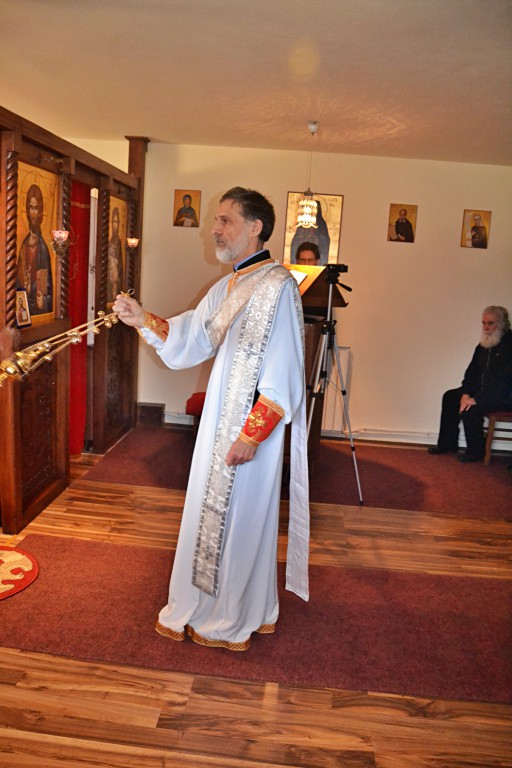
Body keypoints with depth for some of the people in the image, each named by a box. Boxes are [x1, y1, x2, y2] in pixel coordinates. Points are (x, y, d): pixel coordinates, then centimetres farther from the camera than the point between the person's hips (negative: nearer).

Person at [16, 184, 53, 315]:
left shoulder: (43, 246, -7)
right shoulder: (24, 245, 7)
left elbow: (47, 286, -9)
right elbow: (20, 280, 8)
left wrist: (43, 300, -23)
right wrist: (24, 288, -11)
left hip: (38, 304, -4)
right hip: (24, 301, 4)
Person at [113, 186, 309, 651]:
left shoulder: (277, 285, -18)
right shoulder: (228, 287, 11)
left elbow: (282, 374, -22)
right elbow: (191, 338, 13)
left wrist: (251, 434, -22)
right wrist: (144, 320, 0)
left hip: (251, 428, -9)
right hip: (222, 421, 9)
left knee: (238, 518, 6)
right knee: (218, 514, 19)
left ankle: (232, 622, 28)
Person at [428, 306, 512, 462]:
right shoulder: (483, 346, 8)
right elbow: (472, 372, 12)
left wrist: (477, 399, -28)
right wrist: (466, 393, -5)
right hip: (483, 390, 9)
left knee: (471, 409, -27)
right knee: (450, 397, 5)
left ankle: (476, 452, -6)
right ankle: (448, 443, 11)